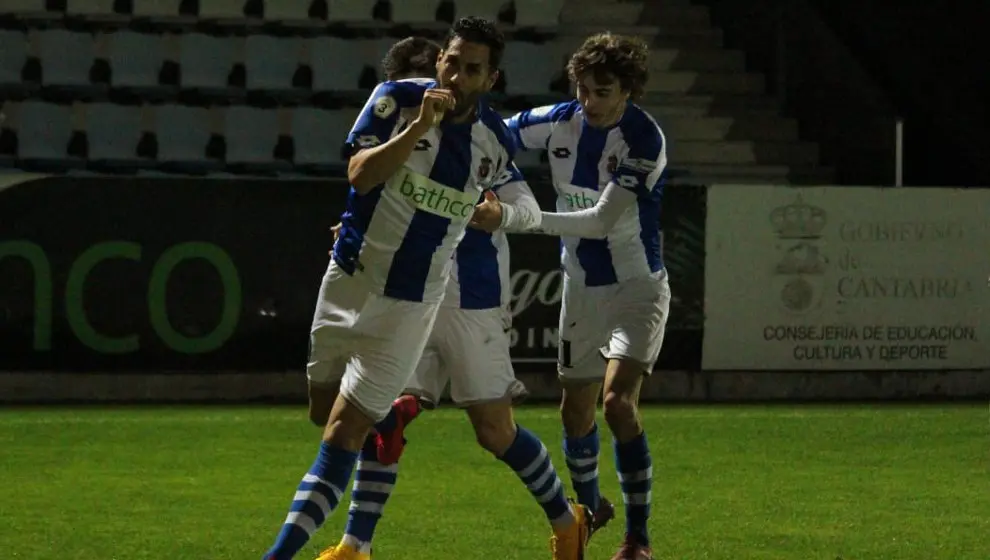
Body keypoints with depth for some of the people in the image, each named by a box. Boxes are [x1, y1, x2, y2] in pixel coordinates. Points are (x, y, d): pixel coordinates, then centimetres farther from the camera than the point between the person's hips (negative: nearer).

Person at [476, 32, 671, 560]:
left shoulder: (645, 140, -23)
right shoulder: (557, 122, -7)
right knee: (575, 409, 12)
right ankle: (588, 505, 40)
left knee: (618, 401, -21)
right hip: (582, 286, 5)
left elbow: (603, 219, -29)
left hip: (636, 285, -5)